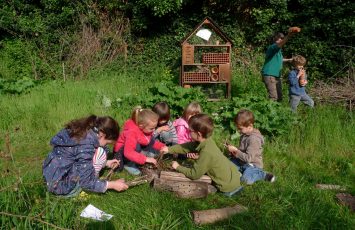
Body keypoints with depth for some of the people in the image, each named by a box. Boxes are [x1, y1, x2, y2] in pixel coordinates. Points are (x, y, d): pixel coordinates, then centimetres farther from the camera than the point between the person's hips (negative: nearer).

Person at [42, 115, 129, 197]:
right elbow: (86, 182, -20)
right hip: (61, 184, -9)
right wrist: (112, 185, -11)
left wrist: (106, 162, 19)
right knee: (100, 153, -12)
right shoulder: (86, 145, -27)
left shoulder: (82, 129, 0)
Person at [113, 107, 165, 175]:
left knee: (151, 140, -10)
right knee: (137, 146, -36)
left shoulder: (146, 129, -13)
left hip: (137, 149, 7)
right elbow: (128, 153, -44)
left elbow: (152, 142, 5)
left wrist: (163, 147, -12)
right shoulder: (132, 133, -35)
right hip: (122, 152, -6)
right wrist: (145, 159, -48)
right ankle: (129, 165, -18)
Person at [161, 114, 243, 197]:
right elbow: (188, 146, 6)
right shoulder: (205, 140, -9)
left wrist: (178, 167, -9)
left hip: (229, 185, -7)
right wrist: (169, 149, 5)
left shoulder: (207, 152, -32)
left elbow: (194, 174, -22)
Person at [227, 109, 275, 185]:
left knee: (245, 179, -28)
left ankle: (263, 175, -6)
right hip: (242, 161, 8)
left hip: (252, 164, -8)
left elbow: (248, 158, -28)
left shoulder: (254, 139, -26)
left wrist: (235, 151, -26)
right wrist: (233, 149, -2)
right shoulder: (245, 134, 1)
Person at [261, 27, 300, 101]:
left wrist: (288, 60, 46)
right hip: (269, 75, -10)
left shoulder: (278, 50, 18)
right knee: (273, 97, -16)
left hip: (276, 76, 10)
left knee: (279, 97, 12)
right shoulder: (272, 47, -13)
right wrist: (288, 36, -53)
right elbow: (280, 44, -37)